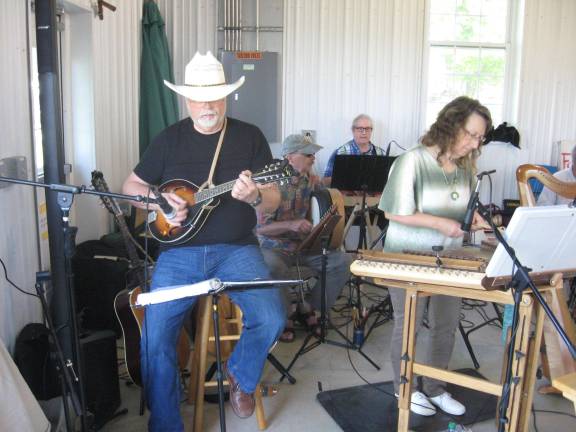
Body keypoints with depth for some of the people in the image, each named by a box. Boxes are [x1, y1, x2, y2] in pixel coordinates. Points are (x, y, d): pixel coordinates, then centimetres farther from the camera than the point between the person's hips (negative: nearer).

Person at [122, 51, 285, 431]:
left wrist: (254, 197, -22)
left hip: (236, 249, 0)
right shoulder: (170, 139, 9)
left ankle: (241, 374, 13)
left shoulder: (250, 137, 5)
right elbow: (132, 185, 15)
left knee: (272, 319, -22)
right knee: (154, 336, -15)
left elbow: (274, 201, 2)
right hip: (179, 251, 1)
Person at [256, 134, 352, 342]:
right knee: (274, 269, -38)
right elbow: (261, 227, -17)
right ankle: (286, 316, -9)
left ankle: (311, 309, 3)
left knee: (344, 261, -13)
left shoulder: (311, 180, 3)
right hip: (274, 247, -5)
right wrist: (291, 225, -33)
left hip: (305, 244, 5)